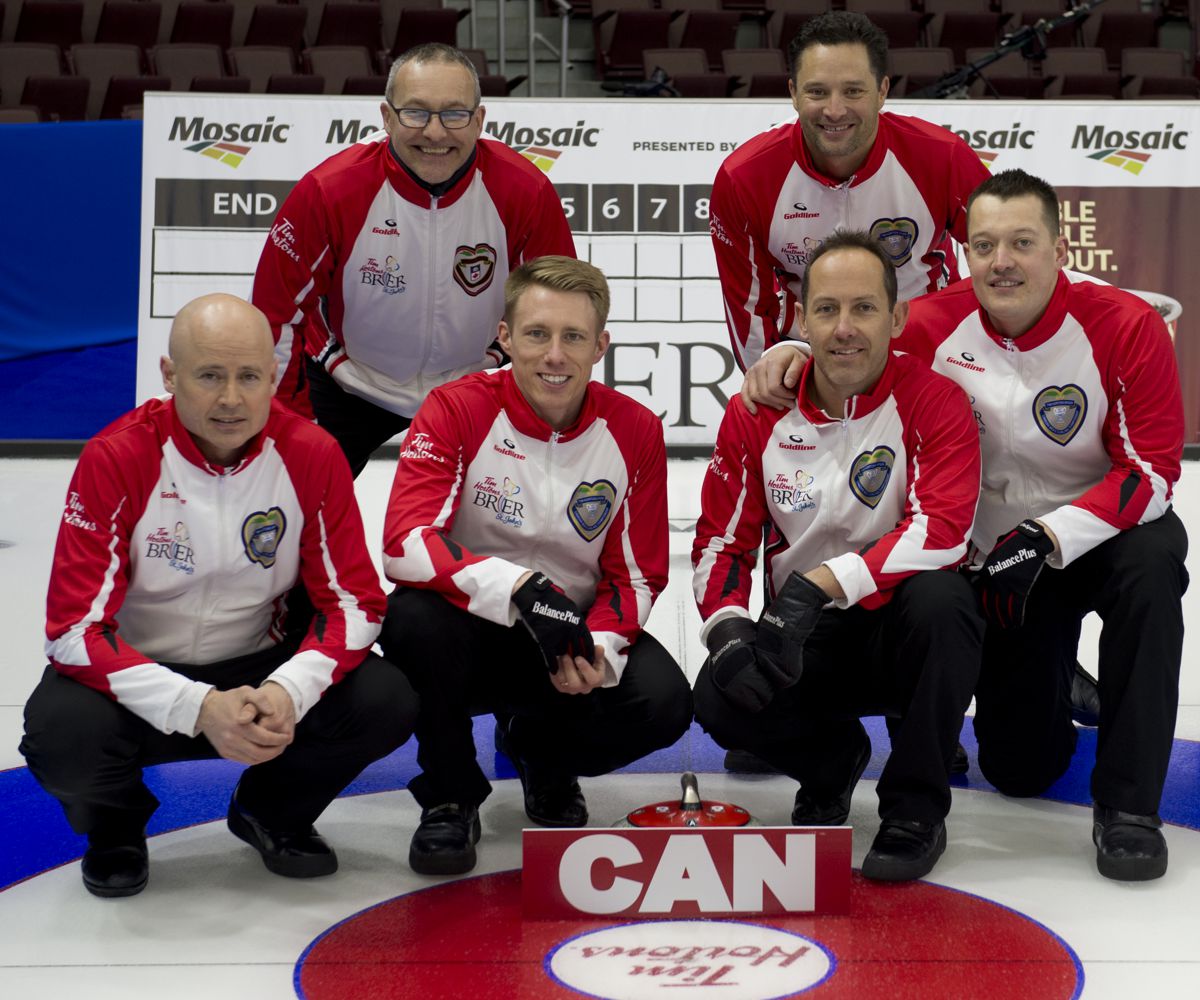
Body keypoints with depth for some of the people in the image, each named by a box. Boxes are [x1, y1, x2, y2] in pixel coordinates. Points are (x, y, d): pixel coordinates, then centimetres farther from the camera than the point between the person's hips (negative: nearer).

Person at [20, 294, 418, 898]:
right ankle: (114, 824, 6)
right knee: (62, 733, -33)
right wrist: (198, 708, -34)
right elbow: (75, 628, -22)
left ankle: (273, 811, 11)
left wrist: (288, 691, -29)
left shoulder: (311, 456, -12)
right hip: (138, 675, -2)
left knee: (386, 703, -22)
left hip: (262, 668, 2)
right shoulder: (116, 459, -19)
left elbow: (355, 602, -9)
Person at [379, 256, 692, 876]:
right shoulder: (457, 412, -15)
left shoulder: (635, 431, -6)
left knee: (663, 704, -24)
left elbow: (638, 574, -1)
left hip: (579, 631, 2)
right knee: (416, 620, -36)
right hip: (471, 628, -2)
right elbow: (404, 544, -27)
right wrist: (518, 586, -39)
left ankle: (537, 749, 13)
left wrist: (599, 648, -22)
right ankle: (448, 797, -7)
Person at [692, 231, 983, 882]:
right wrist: (727, 626, -19)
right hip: (802, 637, 3)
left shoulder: (933, 402, -13)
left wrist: (821, 583, -34)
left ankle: (915, 809, -14)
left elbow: (942, 529, -27)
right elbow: (721, 539, 1)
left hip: (899, 629, -2)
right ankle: (833, 761, 13)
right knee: (721, 699, -26)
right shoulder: (756, 413, -2)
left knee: (940, 598, -36)